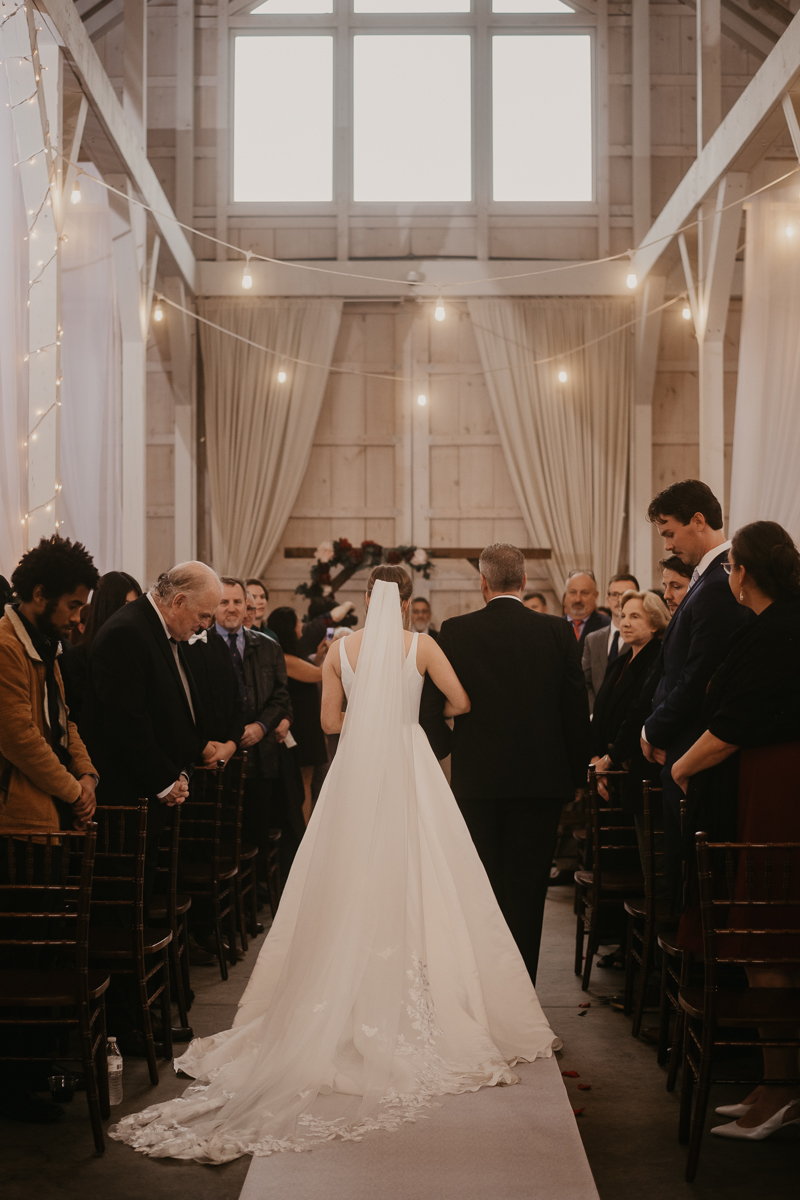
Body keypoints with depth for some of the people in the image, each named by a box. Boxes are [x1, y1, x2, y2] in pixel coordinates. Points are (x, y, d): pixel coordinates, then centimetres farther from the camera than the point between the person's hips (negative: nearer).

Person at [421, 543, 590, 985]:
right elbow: (577, 710, 0)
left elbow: (430, 707, -5)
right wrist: (575, 775, 9)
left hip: (476, 779, 0)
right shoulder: (557, 631, -3)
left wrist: (448, 749, 13)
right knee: (526, 890, 6)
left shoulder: (455, 632, -5)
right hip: (541, 779, 0)